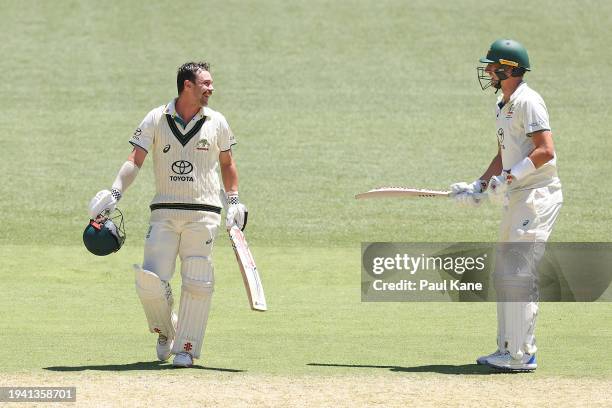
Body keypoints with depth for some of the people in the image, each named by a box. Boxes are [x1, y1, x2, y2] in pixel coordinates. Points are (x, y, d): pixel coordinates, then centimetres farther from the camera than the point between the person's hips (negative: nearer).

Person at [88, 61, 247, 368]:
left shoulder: (216, 122, 8)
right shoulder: (156, 119, 3)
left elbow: (227, 163, 19)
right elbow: (135, 160, -2)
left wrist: (234, 201, 9)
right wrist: (114, 193, -16)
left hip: (204, 213, 1)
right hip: (164, 213, -1)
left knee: (197, 283, -5)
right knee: (150, 280, -10)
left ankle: (186, 347, 6)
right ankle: (165, 331, 17)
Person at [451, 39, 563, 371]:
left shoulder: (527, 101, -14)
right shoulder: (503, 105, 17)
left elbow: (546, 151, -22)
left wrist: (508, 178, -23)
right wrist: (480, 187, 16)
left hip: (539, 196, -11)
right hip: (517, 199, 11)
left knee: (519, 274, -13)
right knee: (503, 274, 13)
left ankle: (522, 355, -11)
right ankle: (508, 349, 19)